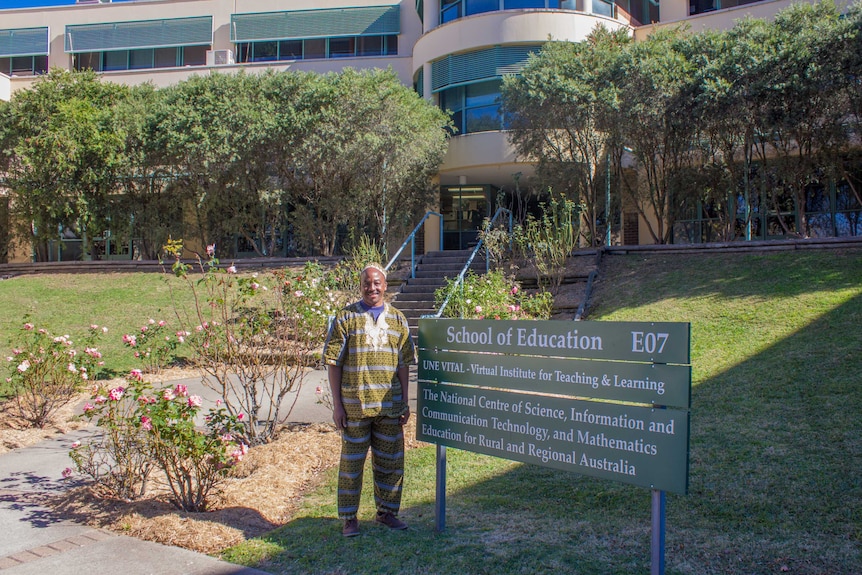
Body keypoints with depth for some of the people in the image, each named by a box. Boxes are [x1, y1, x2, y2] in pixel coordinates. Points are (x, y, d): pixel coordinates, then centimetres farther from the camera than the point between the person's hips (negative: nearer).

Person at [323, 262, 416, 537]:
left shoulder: (397, 319, 8)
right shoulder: (345, 317, -2)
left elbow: (404, 363, 9)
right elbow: (333, 362, -3)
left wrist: (405, 402, 5)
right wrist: (337, 404, -7)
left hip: (389, 404, 3)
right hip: (355, 404, -3)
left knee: (390, 461, 11)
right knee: (352, 460, 6)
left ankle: (386, 511, 28)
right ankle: (349, 517, 19)